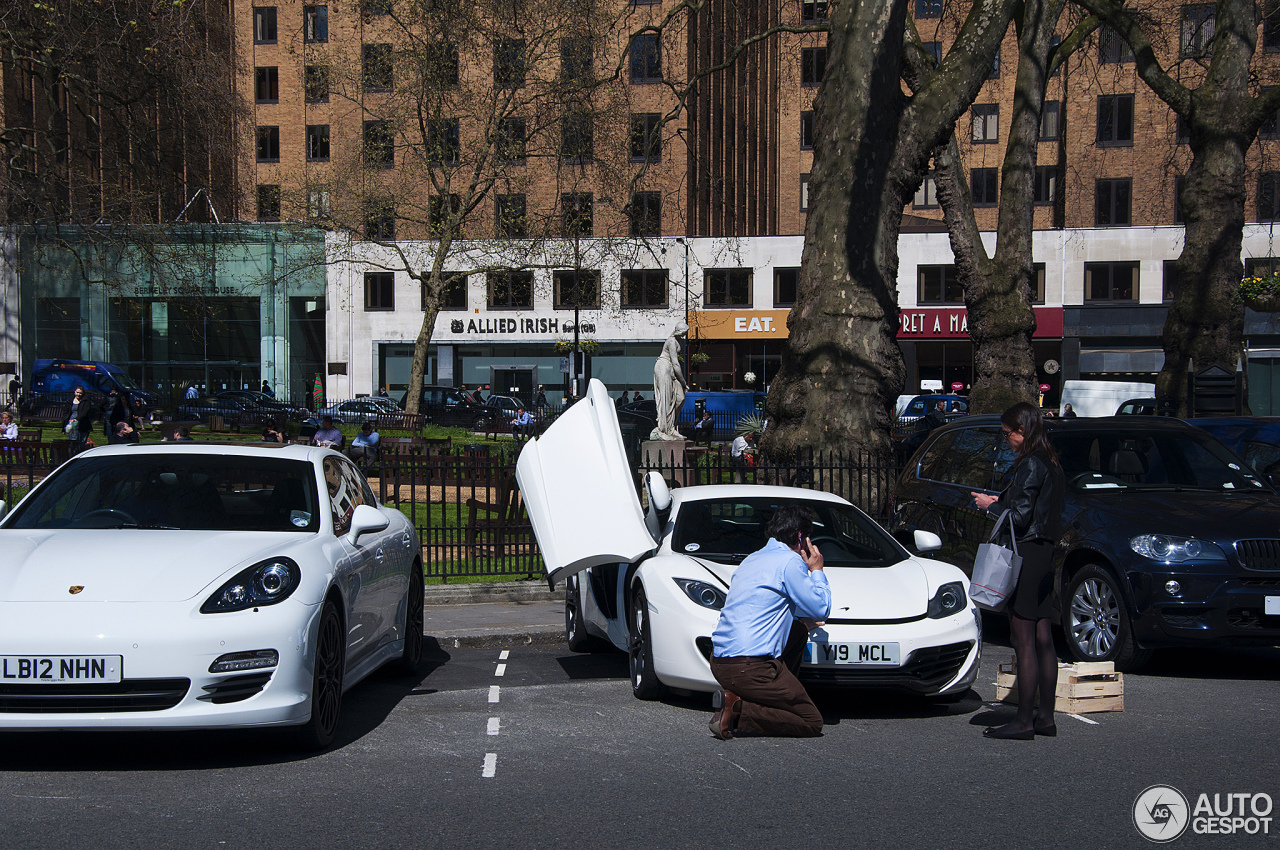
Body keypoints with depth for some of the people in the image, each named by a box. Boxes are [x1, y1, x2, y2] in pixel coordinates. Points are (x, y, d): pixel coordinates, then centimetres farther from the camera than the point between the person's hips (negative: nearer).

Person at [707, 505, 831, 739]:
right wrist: (816, 571, 12)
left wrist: (802, 620, 43)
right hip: (750, 667, -9)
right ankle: (739, 711, -14)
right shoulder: (790, 561, -8)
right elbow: (821, 610, -3)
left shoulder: (752, 559, 19)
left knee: (798, 631, 26)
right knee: (812, 722, 3)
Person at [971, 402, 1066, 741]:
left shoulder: (1029, 465, -15)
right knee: (1043, 639, 12)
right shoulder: (1051, 463, 14)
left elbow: (1020, 518, -19)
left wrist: (991, 505, -4)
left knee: (1024, 642, -6)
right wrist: (1000, 502, 16)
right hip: (1045, 554, 10)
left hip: (1027, 555, -10)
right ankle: (1045, 717, 17)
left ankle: (1023, 721, -3)